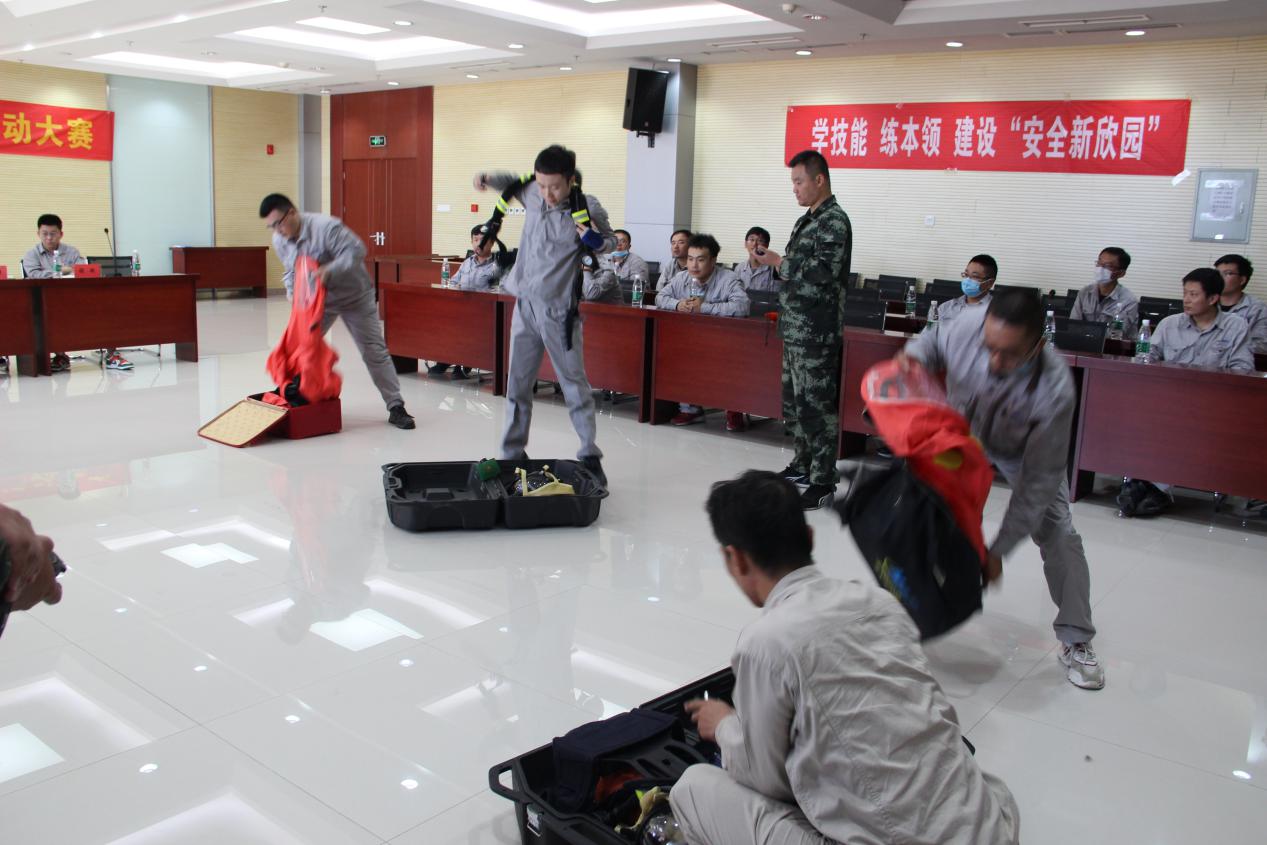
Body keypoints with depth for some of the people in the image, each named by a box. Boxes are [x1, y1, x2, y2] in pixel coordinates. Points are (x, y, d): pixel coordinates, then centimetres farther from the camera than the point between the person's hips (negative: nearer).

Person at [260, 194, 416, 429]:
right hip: (316, 300, 6)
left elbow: (356, 251, -31)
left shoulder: (326, 226, -29)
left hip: (354, 297, -6)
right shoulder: (279, 240, -6)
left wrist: (329, 270, -42)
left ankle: (396, 407, -1)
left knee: (374, 350, -5)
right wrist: (292, 293, -10)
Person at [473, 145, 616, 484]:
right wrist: (489, 179, 5)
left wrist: (595, 241, -17)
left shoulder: (587, 208, -13)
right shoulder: (532, 192, -1)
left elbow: (609, 241, 5)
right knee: (517, 384, 11)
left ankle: (590, 457, 14)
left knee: (574, 384, 3)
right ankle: (512, 455, 22)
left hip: (558, 310, -5)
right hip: (525, 304, 5)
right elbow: (516, 184, 24)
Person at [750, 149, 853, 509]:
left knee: (816, 405, -6)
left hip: (816, 332, -9)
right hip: (795, 328, 9)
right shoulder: (807, 220, 17)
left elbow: (823, 271, -21)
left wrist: (778, 262, -16)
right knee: (793, 400, 15)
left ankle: (823, 481, 1)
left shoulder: (835, 220, -11)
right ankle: (803, 463, 29)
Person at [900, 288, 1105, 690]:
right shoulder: (968, 325, -37)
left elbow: (1039, 479, -32)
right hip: (962, 434, 3)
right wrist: (912, 357, -34)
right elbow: (933, 342, -9)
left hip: (1022, 451, -2)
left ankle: (1075, 642, 9)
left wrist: (998, 550, -29)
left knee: (1058, 535, -9)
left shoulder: (1055, 391, -42)